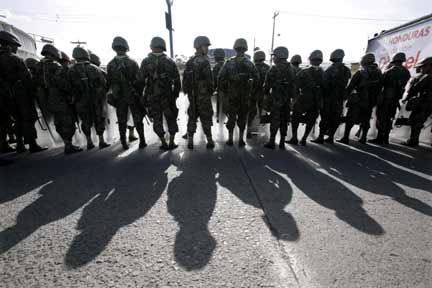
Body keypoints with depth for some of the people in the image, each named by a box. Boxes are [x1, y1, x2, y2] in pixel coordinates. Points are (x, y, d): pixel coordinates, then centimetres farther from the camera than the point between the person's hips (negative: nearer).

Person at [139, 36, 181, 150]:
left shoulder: (146, 62, -2)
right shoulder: (170, 61, 0)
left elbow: (140, 80, -4)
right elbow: (177, 80, -2)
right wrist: (175, 94, 8)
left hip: (152, 97, 0)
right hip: (167, 96, 1)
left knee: (157, 120, 10)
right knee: (171, 119, 13)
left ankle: (164, 144, 13)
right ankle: (171, 143, 16)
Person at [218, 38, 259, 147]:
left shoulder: (229, 63, -2)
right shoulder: (249, 64, 1)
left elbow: (221, 78, -6)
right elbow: (256, 78, -1)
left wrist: (226, 89, 5)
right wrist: (251, 89, 8)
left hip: (232, 94, 0)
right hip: (245, 95, 1)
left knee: (231, 117, 8)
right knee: (242, 117, 9)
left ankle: (230, 139, 13)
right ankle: (241, 140, 14)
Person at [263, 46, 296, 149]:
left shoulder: (274, 69, -9)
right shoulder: (291, 69, 13)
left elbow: (267, 84, -10)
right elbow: (293, 85, 13)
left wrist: (266, 94, 3)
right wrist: (291, 96, 17)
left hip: (276, 99, -6)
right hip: (287, 99, 6)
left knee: (274, 120, -3)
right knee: (284, 121, 10)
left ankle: (272, 142, 0)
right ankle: (282, 142, 16)